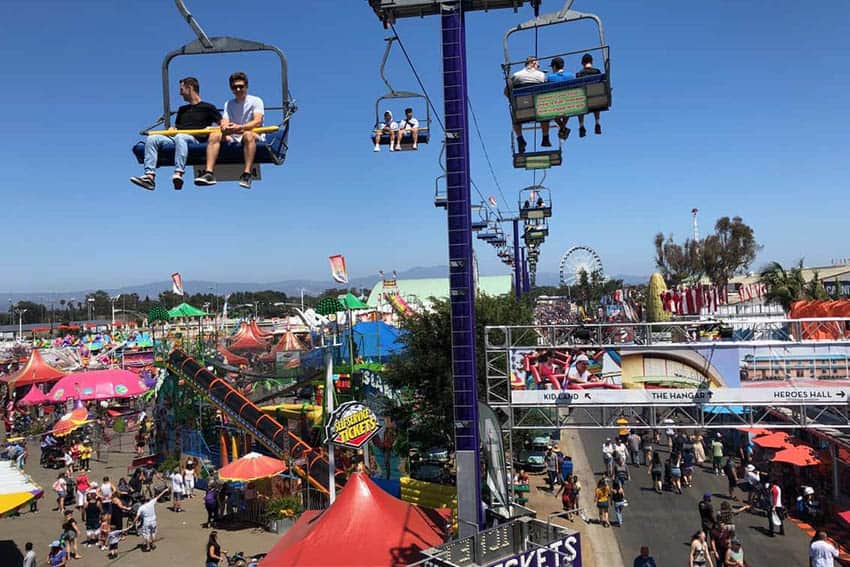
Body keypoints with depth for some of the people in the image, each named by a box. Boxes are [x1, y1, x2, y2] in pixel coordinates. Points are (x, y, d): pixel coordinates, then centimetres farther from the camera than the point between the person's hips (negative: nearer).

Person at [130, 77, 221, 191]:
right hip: (174, 139, 6)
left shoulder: (207, 107, 14)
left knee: (180, 137, -40)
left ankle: (178, 174, -53)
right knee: (152, 139, -19)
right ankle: (149, 176, -33)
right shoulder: (182, 109, 34)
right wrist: (171, 130, 9)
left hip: (194, 140, -6)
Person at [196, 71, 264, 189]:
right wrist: (225, 128, -24)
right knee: (214, 135, -21)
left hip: (254, 135, -4)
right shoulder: (228, 104, 18)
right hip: (233, 136, 5)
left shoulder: (256, 101, 3)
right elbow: (224, 123, 4)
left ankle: (246, 174, -44)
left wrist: (239, 128, -30)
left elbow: (258, 122, -14)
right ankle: (209, 173, -32)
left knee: (248, 134, -38)